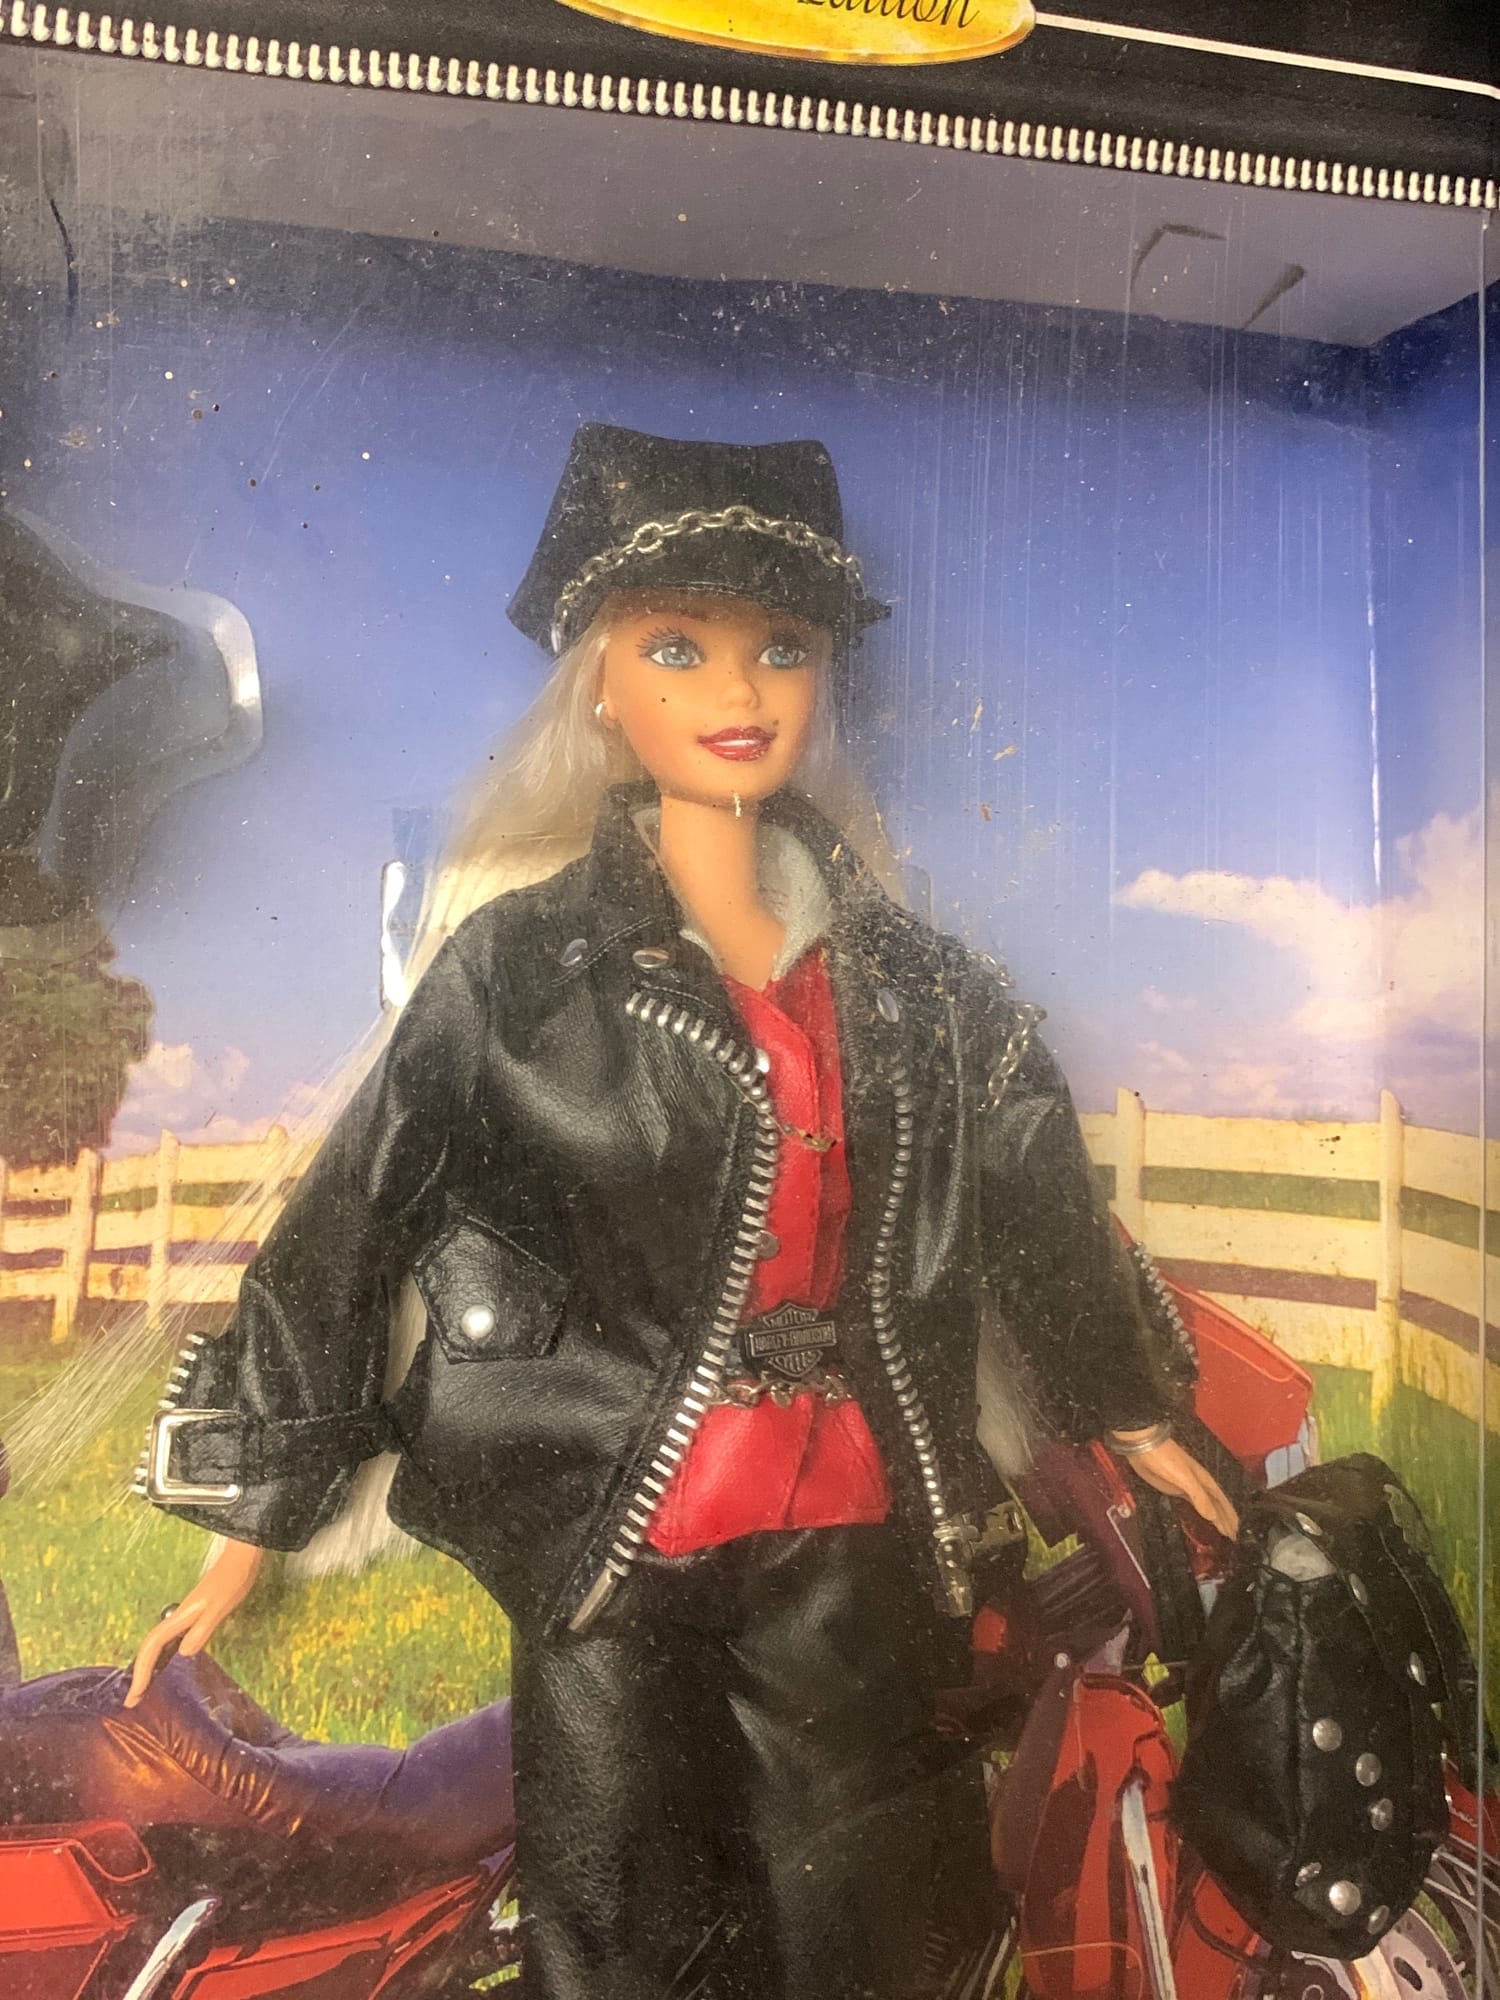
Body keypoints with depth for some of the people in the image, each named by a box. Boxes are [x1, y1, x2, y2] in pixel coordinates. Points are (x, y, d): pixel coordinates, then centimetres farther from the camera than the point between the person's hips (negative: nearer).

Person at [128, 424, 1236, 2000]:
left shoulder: (900, 968, 5)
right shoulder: (524, 966, -5)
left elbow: (1033, 1190, 13)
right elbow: (347, 1229, -4)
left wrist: (1135, 1419, 18)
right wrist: (252, 1519, -3)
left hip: (851, 1530, 3)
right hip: (614, 1532, -2)